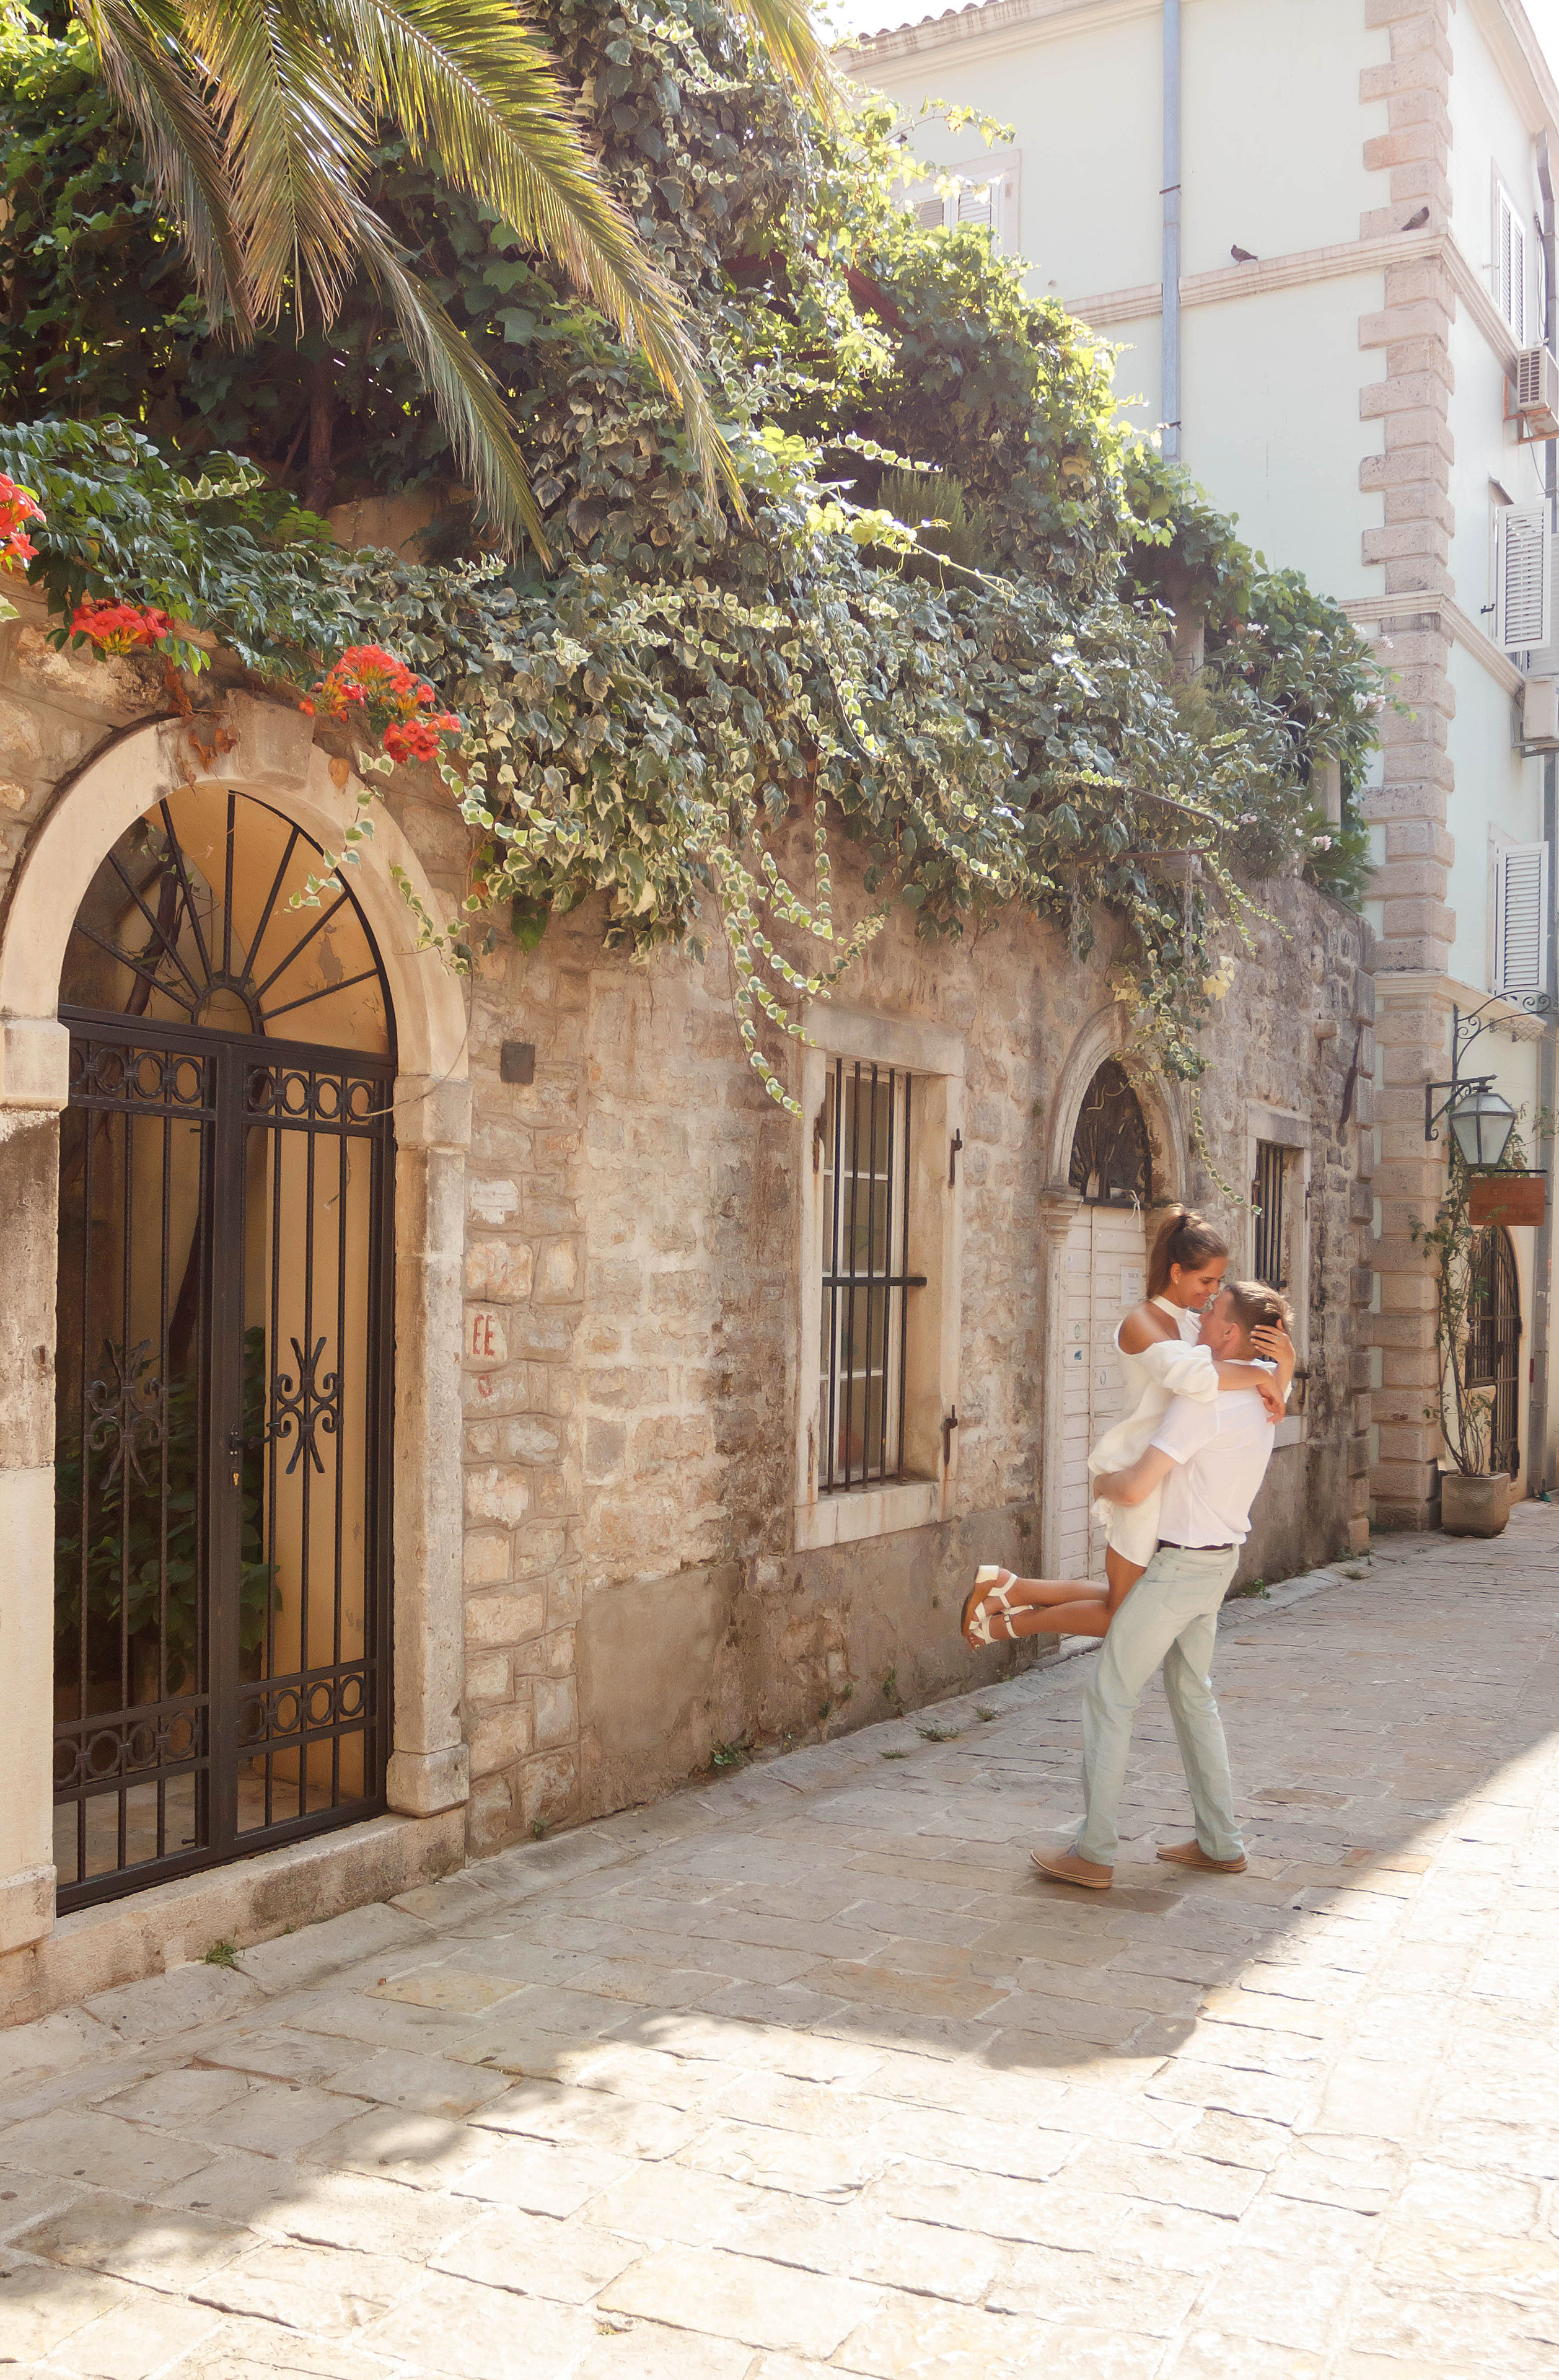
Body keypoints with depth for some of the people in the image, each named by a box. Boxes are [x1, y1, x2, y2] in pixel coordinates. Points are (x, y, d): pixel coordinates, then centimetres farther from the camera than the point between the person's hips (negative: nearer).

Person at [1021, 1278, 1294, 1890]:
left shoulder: (1201, 1403, -24)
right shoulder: (1259, 1404, 5)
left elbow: (1135, 1489, -26)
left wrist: (1104, 1481, -5)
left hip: (1177, 1566, -9)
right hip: (1218, 1561, 9)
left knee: (1109, 1697, -1)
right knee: (1192, 1695, 19)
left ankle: (1093, 1854, 3)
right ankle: (1219, 1843, 24)